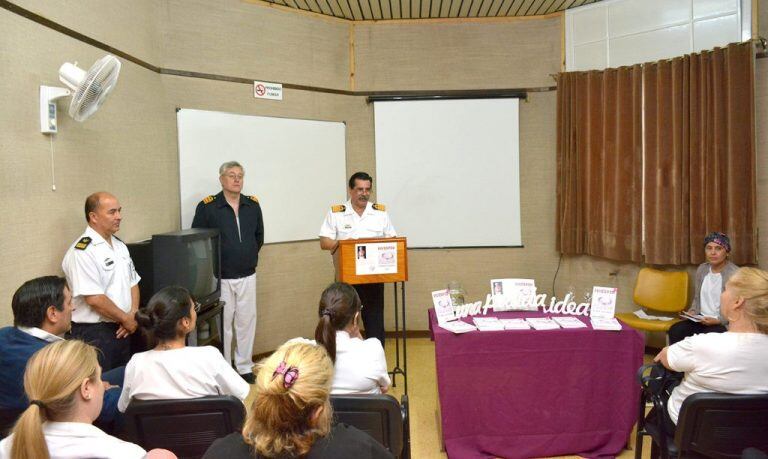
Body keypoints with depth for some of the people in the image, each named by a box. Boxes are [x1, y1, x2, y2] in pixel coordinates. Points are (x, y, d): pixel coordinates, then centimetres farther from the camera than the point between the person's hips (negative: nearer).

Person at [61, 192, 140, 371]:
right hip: (94, 333, -8)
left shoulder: (120, 245, 10)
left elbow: (133, 283, 15)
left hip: (121, 330, 8)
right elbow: (94, 299, -21)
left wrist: (133, 315, -1)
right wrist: (127, 319, -11)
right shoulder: (83, 252, -17)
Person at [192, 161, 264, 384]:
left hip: (247, 276, 4)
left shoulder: (253, 205, 6)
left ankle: (245, 367, 22)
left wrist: (250, 257, 12)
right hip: (221, 278, -4)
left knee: (247, 322, 10)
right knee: (222, 324, 4)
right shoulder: (207, 207, -7)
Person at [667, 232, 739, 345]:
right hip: (702, 319, 6)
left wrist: (718, 320, -21)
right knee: (674, 331, -20)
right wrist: (693, 311, 1)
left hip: (725, 323, -5)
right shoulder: (702, 269, 10)